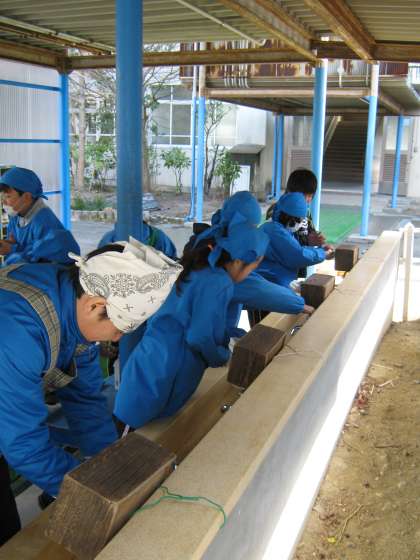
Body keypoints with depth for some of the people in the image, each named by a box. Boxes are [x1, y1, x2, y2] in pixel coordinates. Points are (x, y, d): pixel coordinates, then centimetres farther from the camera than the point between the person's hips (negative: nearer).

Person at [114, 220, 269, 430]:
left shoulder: (193, 268, 12)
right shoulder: (219, 283, -16)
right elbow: (200, 338, -20)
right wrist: (224, 357, 0)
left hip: (147, 361, 8)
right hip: (163, 375, -8)